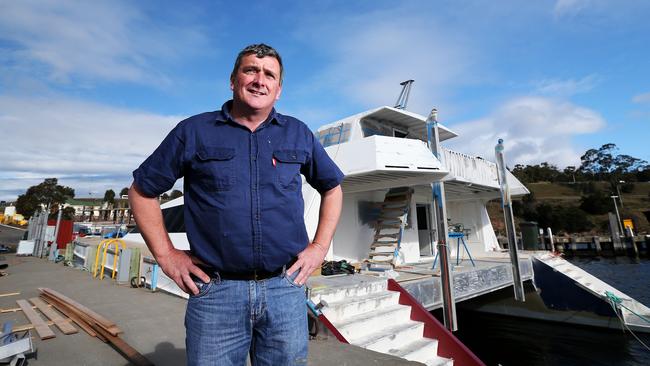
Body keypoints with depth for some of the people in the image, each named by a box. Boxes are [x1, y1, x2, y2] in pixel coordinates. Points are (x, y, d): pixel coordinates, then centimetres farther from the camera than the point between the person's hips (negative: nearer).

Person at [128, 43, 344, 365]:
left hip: (285, 288, 2)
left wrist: (320, 246, 7)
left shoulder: (298, 134, 7)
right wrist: (165, 254, 3)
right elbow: (141, 190, 11)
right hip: (214, 291, -1)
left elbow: (332, 186, 16)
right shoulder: (194, 131, 3)